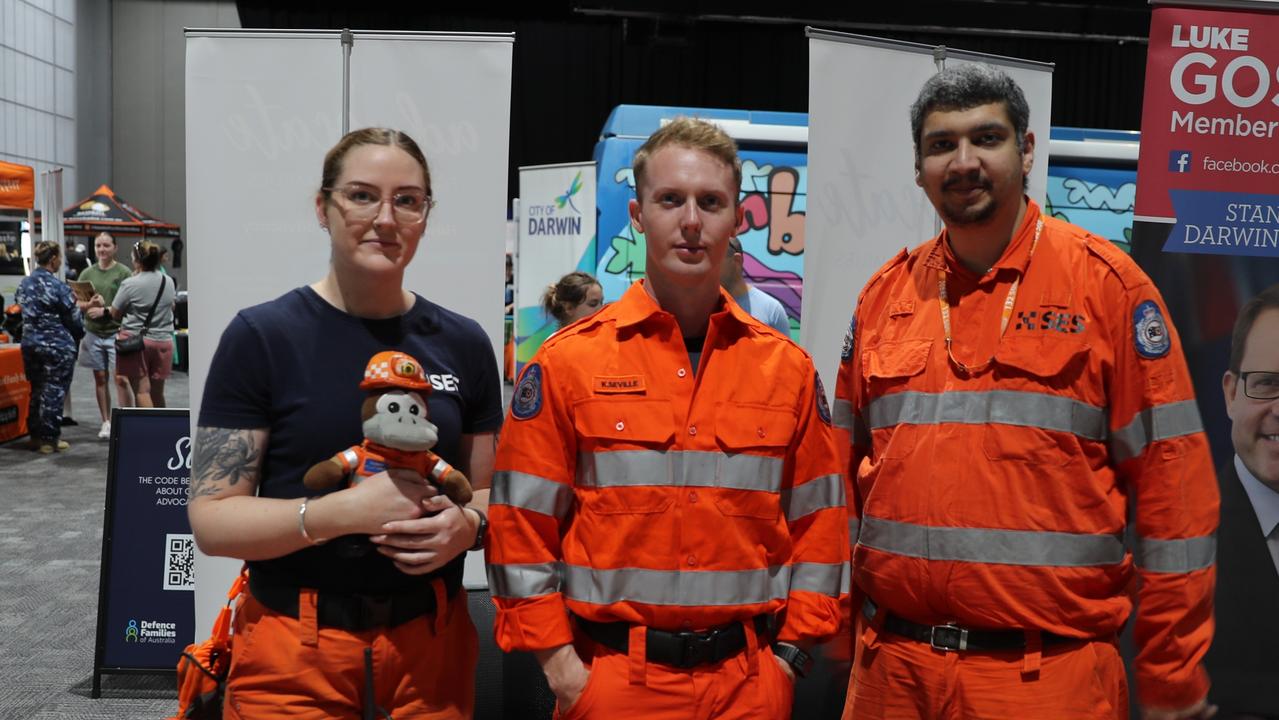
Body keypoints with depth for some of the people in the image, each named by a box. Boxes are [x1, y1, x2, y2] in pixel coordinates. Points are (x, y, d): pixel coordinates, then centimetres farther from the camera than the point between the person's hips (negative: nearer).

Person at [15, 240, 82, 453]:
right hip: (57, 346, -7)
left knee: (36, 390, 17)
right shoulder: (58, 286, -16)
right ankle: (49, 439, 6)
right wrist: (79, 334, 9)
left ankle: (36, 435, 25)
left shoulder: (24, 283, 5)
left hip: (30, 343, 7)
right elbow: (73, 319, -10)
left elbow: (22, 311, 13)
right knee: (54, 392, 2)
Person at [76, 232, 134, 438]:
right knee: (100, 378, 9)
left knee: (121, 379, -7)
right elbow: (78, 303, 8)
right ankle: (106, 422, 18)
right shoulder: (87, 273, 9)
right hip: (94, 332, 4)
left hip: (117, 332, -4)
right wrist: (90, 304, -13)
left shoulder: (123, 272, -3)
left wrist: (105, 311, -17)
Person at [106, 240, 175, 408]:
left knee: (142, 391, -2)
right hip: (163, 341, 5)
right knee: (157, 392, 12)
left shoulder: (130, 284, -11)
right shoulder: (169, 282, 4)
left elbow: (115, 315, -4)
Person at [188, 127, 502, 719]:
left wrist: (468, 525, -13)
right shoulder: (261, 336, -8)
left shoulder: (463, 344, 1)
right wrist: (345, 510, -24)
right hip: (292, 654, -3)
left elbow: (494, 493, 9)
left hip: (431, 642, 3)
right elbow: (212, 519, -10)